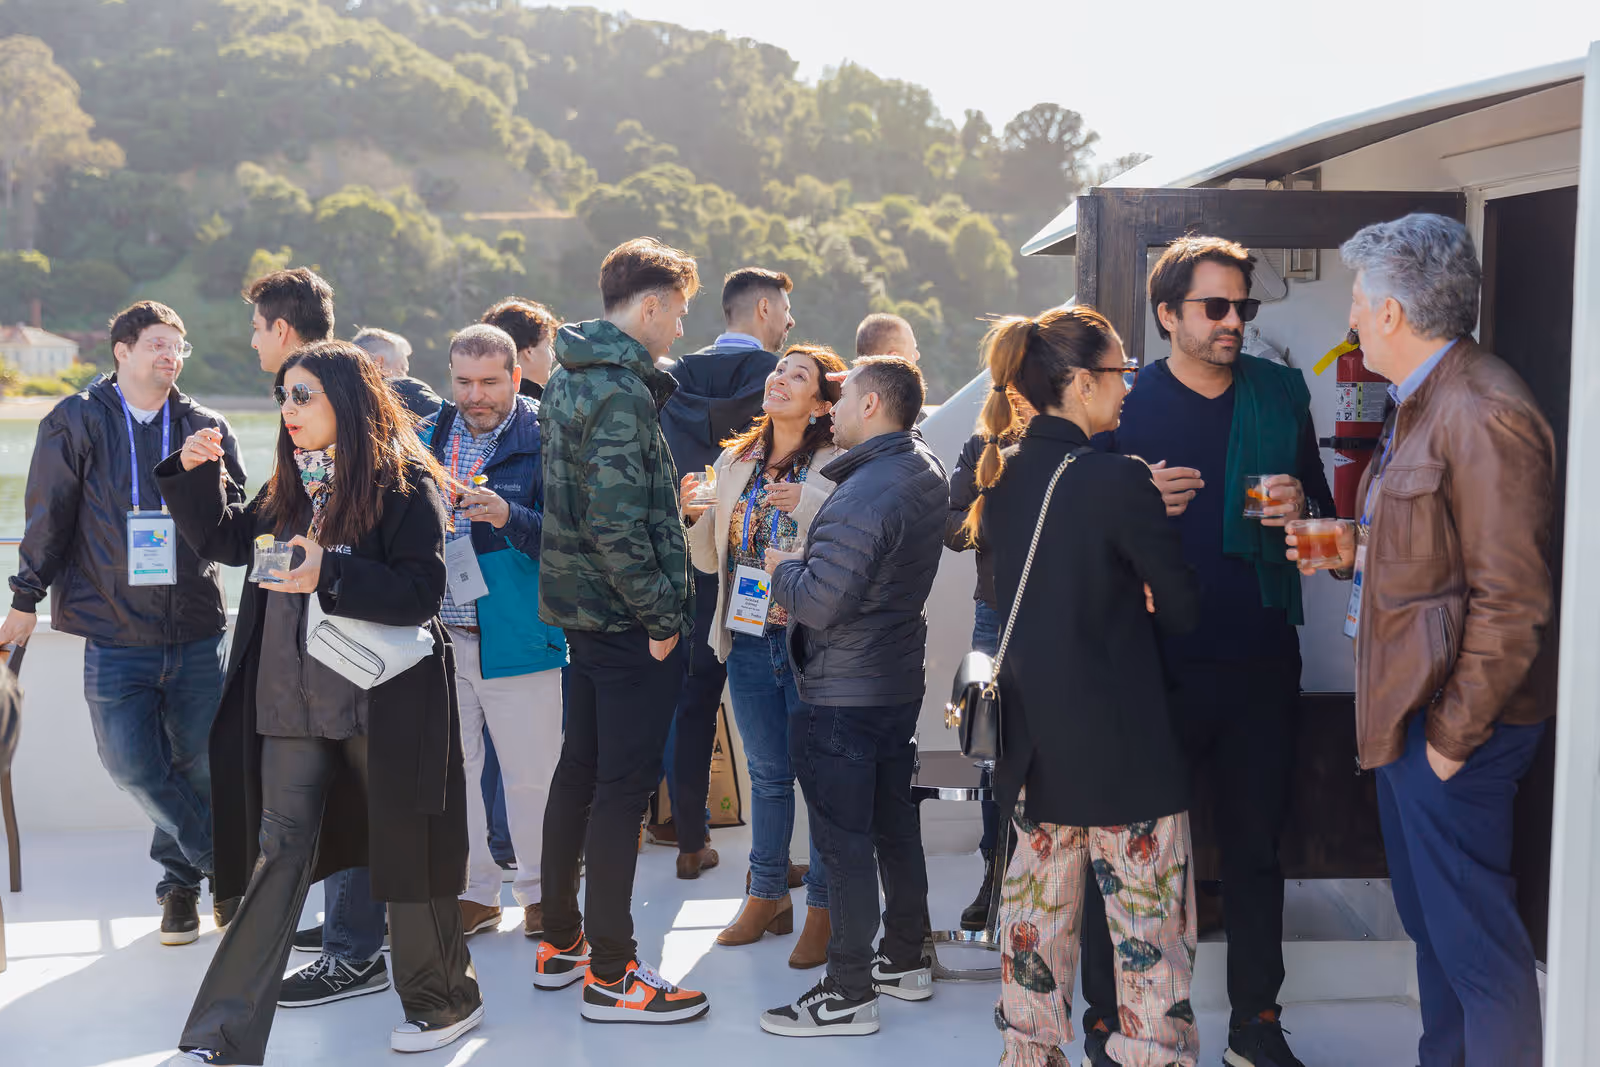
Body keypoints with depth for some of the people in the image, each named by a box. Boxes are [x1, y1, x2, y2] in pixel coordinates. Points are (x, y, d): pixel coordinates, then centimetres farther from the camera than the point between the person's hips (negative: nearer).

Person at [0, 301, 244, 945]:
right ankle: (225, 866, 15)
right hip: (114, 632, -1)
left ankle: (181, 873, 28)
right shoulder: (76, 422, 4)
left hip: (196, 630, 2)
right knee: (131, 763, -5)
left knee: (203, 762, 4)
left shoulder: (206, 427, 9)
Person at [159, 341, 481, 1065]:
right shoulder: (291, 483, 12)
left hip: (382, 702, -5)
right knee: (277, 854, 4)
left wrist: (329, 576, -25)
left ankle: (445, 1000, 28)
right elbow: (225, 542, 22)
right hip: (294, 701, 5)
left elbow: (421, 590, -15)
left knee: (403, 849, 7)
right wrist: (194, 475, 7)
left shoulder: (404, 482, -8)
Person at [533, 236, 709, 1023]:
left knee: (580, 770, 17)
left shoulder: (568, 378, 12)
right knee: (624, 785, -3)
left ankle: (559, 944, 29)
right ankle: (610, 976, 5)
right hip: (627, 617, -10)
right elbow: (616, 524, -25)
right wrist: (663, 616, -18)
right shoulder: (618, 393, -19)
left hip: (581, 606, 10)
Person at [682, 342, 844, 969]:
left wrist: (809, 504, -28)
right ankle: (767, 895, 30)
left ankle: (822, 908, 17)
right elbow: (710, 560, 13)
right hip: (749, 640, 5)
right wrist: (690, 517, -5)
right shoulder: (734, 463, 9)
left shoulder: (834, 468, -8)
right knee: (768, 772, 16)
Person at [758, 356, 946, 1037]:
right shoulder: (927, 471, 6)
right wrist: (807, 561, 7)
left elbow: (819, 602, -27)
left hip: (842, 698, -10)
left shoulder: (862, 497, -25)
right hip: (899, 683, 10)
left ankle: (849, 994, 8)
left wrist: (783, 568, -7)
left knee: (844, 843, -1)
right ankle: (906, 961, 33)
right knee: (895, 827, 19)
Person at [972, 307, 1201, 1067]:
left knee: (1040, 899, 17)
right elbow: (1181, 606, -11)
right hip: (1121, 741, -7)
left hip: (1035, 739, 8)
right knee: (1148, 919, 2)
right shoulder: (1118, 478, -17)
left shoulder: (1002, 473, 5)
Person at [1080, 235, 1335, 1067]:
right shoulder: (1123, 403, -1)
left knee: (1256, 845, 13)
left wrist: (1300, 507, -10)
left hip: (1259, 662, 3)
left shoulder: (1280, 393, 7)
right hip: (1152, 664, -3)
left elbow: (1326, 513, 13)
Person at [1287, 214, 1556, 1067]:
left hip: (1452, 728, -10)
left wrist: (1454, 733, -19)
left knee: (1475, 940, 0)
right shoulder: (1418, 405, 14)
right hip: (1403, 712, 10)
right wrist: (1356, 554, 8)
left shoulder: (1485, 415, -19)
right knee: (1431, 925, 20)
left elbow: (1510, 601, -22)